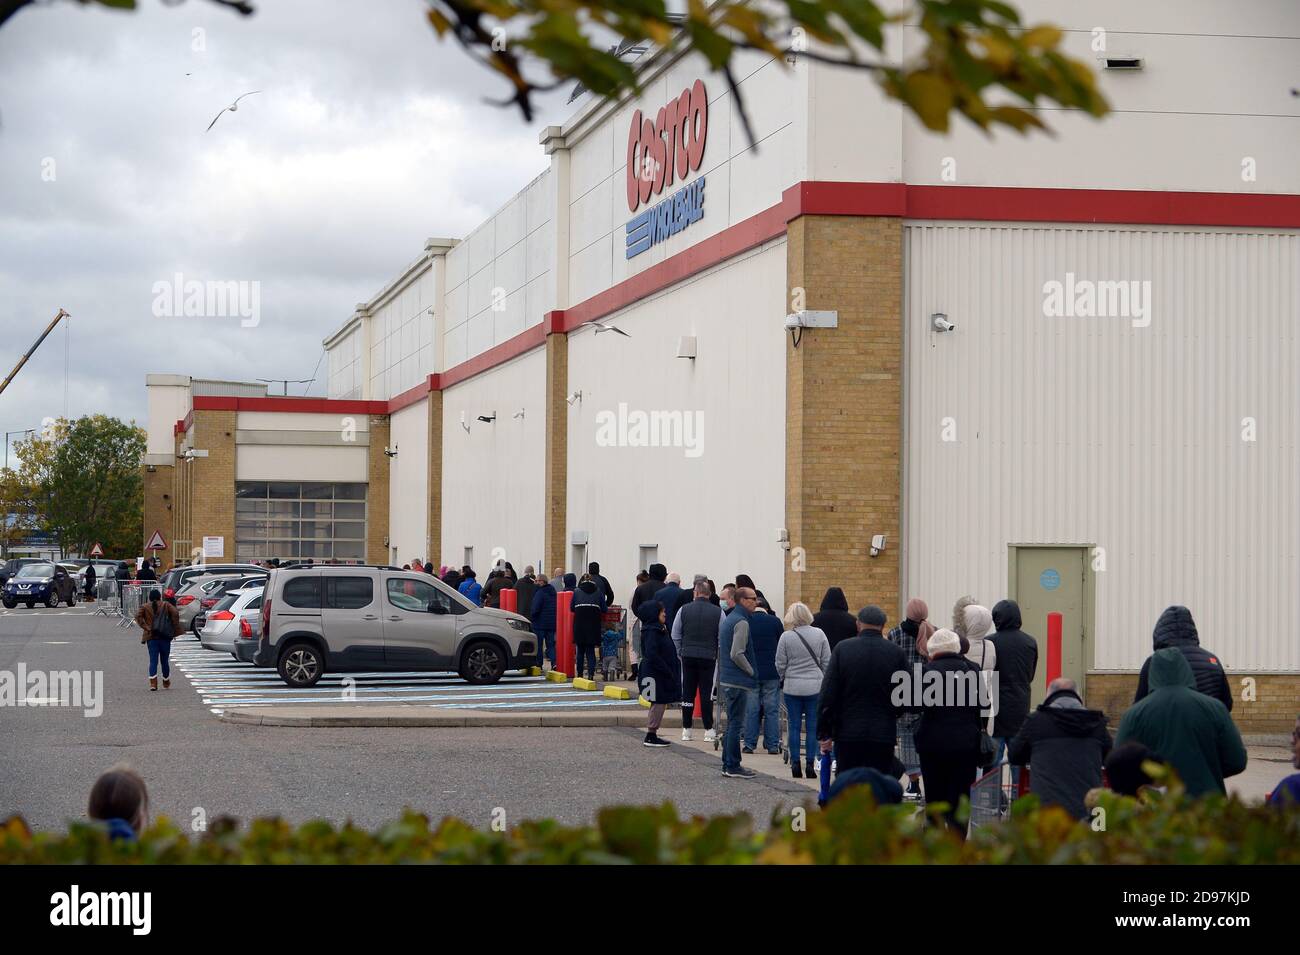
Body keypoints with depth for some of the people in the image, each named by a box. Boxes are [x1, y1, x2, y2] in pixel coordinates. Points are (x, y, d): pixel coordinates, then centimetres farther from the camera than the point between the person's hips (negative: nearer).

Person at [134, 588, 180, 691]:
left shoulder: (145, 607, 5)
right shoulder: (166, 605, 4)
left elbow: (138, 616, -10)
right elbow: (175, 613, -10)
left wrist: (146, 627, -9)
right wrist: (175, 629, -4)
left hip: (151, 637, 0)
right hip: (165, 637, 0)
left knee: (153, 661, -1)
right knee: (165, 660, 12)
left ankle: (153, 683, -18)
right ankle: (166, 683, 24)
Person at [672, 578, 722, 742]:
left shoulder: (684, 610, 1)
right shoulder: (718, 612, -4)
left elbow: (675, 635, 5)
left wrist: (680, 653, 16)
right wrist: (719, 654, 11)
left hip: (688, 656, 1)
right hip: (709, 657, -1)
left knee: (687, 693, 6)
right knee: (707, 694, 2)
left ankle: (686, 730, 9)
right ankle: (708, 731, 2)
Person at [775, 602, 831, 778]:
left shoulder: (786, 637, -7)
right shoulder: (819, 634, -2)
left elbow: (780, 664, 0)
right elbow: (827, 662, 2)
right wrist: (823, 680, 16)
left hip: (792, 686, -1)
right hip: (815, 686, 1)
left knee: (794, 726, 7)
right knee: (813, 727, 5)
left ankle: (795, 764, 6)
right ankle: (810, 764, 2)